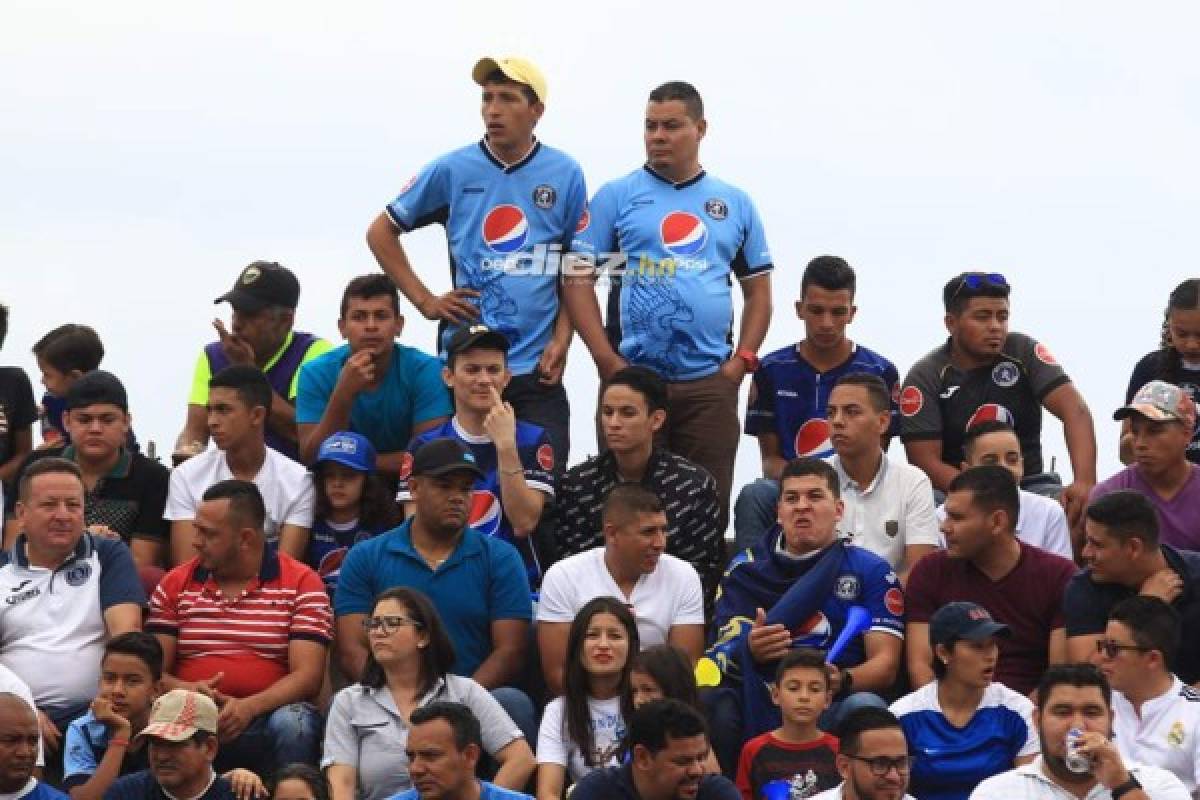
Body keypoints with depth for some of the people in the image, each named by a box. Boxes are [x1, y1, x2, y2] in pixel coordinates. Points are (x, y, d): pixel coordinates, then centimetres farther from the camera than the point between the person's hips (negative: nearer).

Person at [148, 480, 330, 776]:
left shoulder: (302, 584, 3)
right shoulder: (175, 585, 14)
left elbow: (307, 676, -5)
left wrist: (249, 707, -21)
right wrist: (186, 689, -14)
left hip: (267, 713, -1)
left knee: (293, 725, -35)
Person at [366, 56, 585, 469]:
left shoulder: (565, 175, 3)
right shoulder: (451, 170, 1)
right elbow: (381, 232, 11)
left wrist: (561, 340, -2)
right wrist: (424, 301, 3)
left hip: (537, 369, 0)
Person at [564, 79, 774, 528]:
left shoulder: (734, 204, 14)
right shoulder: (616, 197, 5)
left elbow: (757, 288, 17)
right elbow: (578, 277, 0)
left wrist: (743, 359, 2)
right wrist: (607, 361, -9)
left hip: (710, 385, 2)